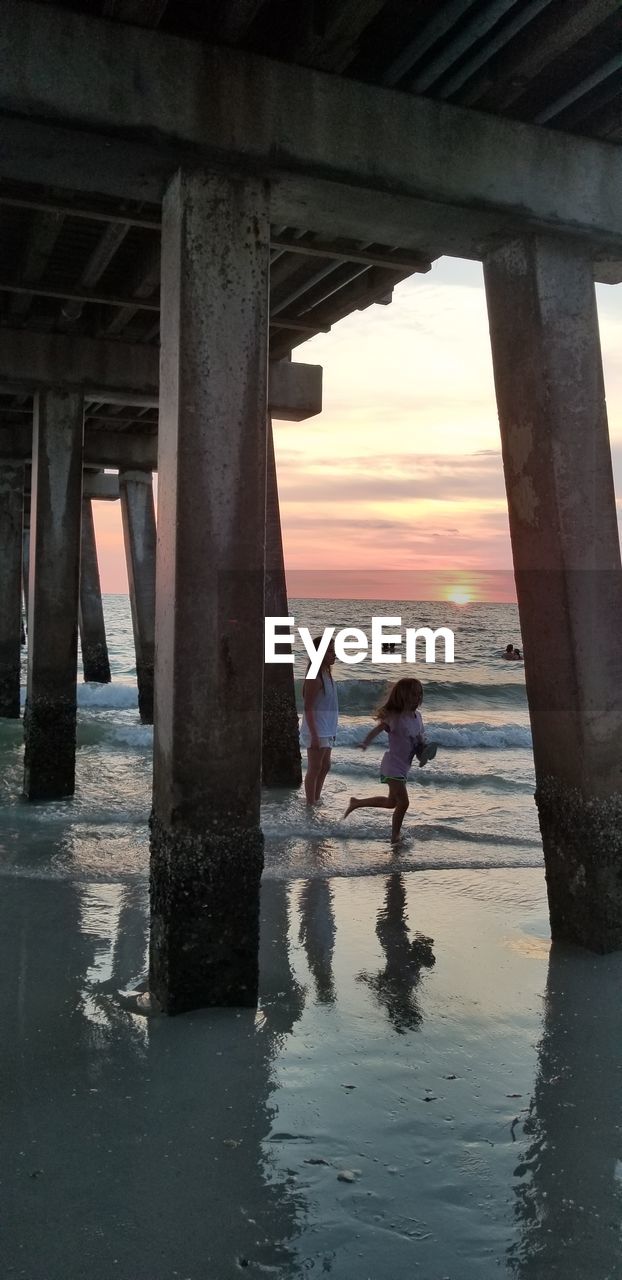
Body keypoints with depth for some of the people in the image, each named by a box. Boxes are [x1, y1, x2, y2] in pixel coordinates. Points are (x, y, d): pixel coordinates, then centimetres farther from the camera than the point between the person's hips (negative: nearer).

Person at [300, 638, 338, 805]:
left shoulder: (327, 674, 11)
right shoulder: (315, 677, -19)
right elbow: (308, 708, -21)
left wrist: (332, 731, 20)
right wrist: (314, 736, -23)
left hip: (326, 731, 10)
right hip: (316, 731, -10)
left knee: (325, 767, 17)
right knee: (314, 768, -2)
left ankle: (316, 800, 28)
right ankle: (310, 804, 7)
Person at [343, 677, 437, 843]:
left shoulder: (417, 716, 4)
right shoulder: (394, 717, -18)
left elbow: (421, 738, 15)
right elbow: (377, 729, -26)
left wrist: (426, 749, -5)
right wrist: (365, 743, -43)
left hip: (404, 767, 9)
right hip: (393, 765, -9)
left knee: (391, 802, 20)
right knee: (403, 803, -8)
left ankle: (356, 803, 36)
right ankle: (395, 837, 10)